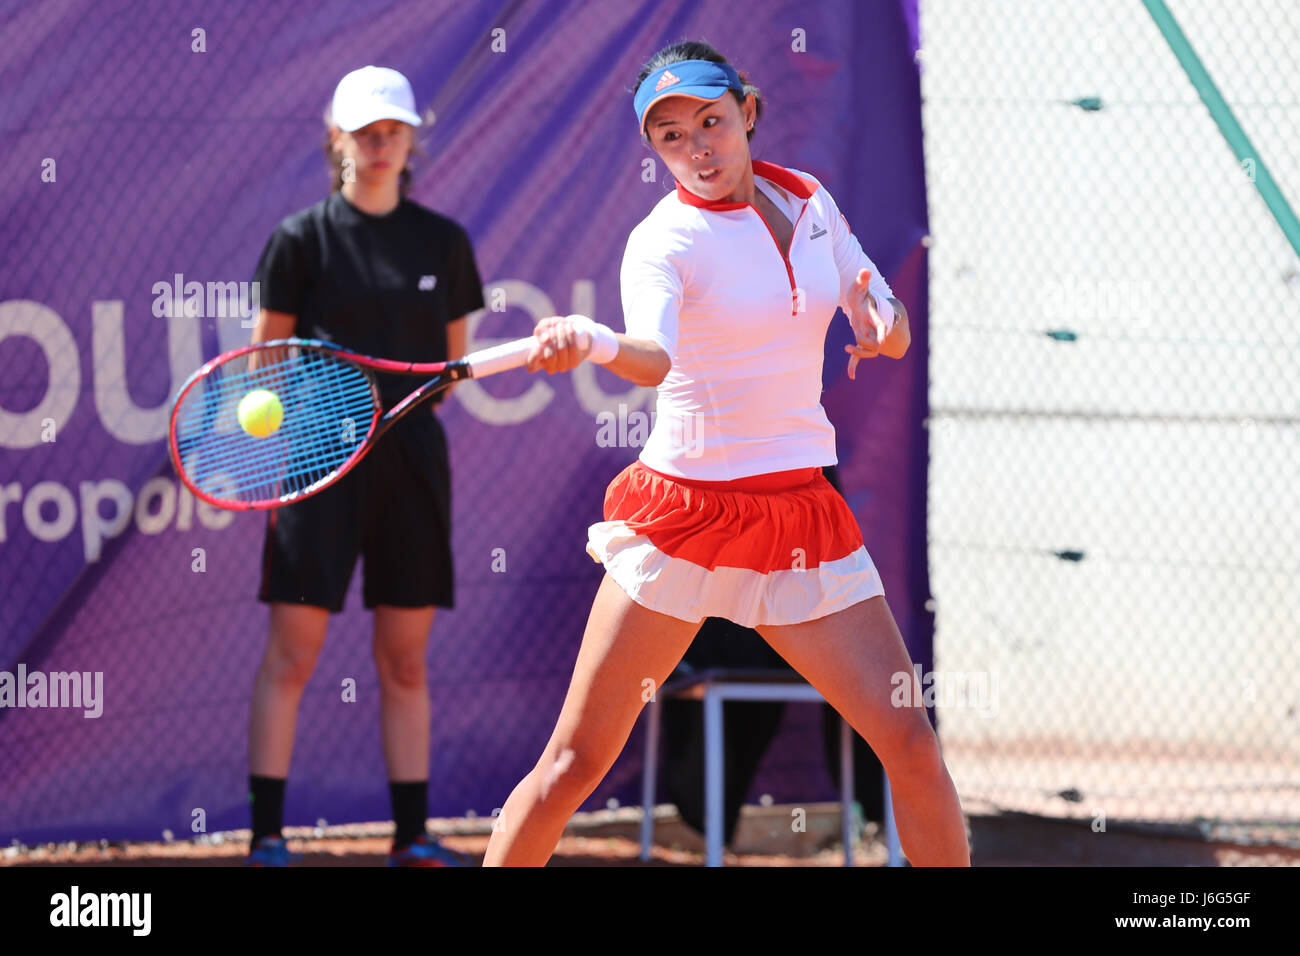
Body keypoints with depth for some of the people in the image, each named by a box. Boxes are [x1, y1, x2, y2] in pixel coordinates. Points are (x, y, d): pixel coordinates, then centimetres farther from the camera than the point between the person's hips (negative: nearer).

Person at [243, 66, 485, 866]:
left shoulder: (442, 241, 8)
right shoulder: (303, 238, -1)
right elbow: (265, 361, 3)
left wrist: (395, 390, -4)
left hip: (412, 461, 3)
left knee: (405, 663, 8)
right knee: (292, 656, -5)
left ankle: (412, 837, 13)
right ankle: (267, 836, -2)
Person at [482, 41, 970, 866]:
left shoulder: (810, 201, 6)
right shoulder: (665, 241, -11)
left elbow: (894, 338, 12)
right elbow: (655, 357, -33)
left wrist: (881, 318, -13)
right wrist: (592, 341, -56)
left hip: (800, 516, 4)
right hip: (683, 514, -4)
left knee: (910, 743, -4)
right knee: (576, 762, -5)